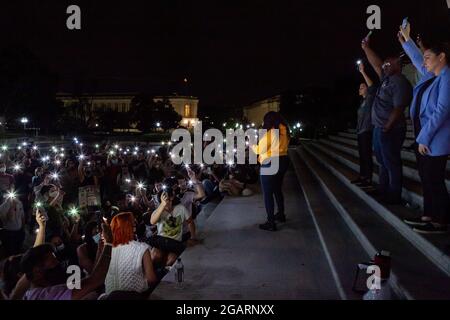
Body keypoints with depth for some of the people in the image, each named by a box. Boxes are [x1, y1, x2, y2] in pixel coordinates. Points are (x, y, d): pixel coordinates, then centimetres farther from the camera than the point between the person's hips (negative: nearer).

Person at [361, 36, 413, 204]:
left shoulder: (400, 83, -16)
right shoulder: (386, 79, 12)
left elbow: (398, 109, -22)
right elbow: (375, 64, 21)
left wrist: (387, 128, -23)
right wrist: (366, 47, 19)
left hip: (390, 130, -10)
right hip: (379, 128, 10)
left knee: (392, 163, -4)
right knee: (382, 161, 18)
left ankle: (394, 196, 3)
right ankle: (383, 189, 29)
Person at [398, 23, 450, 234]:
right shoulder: (431, 76, 14)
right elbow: (417, 60, 34)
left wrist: (425, 138, -19)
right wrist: (407, 40, 38)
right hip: (423, 137, 9)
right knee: (426, 178, 12)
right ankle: (428, 216, 20)